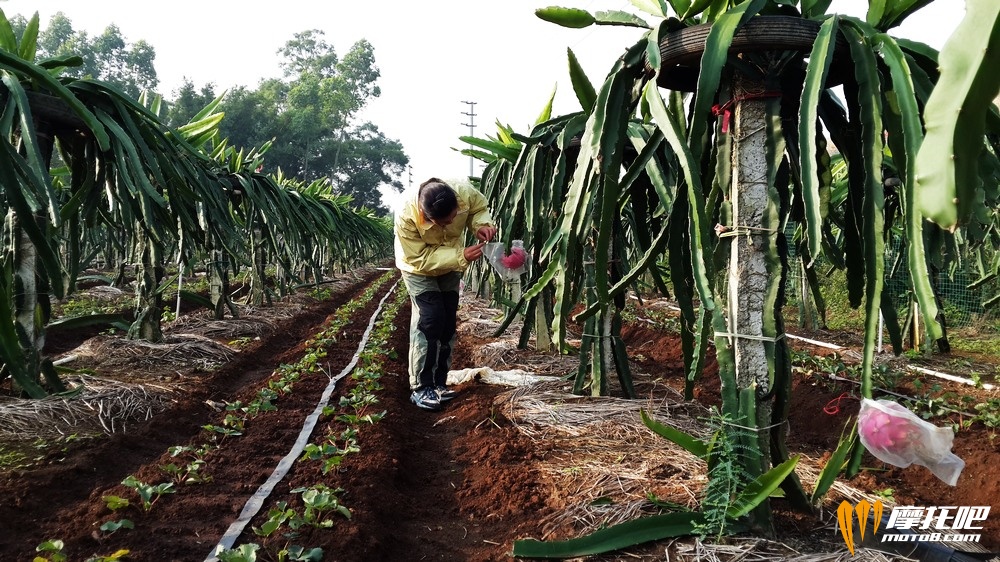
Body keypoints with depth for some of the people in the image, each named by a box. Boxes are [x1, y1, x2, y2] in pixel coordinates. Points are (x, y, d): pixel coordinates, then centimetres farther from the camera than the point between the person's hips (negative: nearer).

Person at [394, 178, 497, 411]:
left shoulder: (465, 193, -33)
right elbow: (420, 259, -32)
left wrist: (482, 225, -32)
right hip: (419, 269, -4)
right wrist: (461, 257, -41)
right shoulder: (406, 217, -40)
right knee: (430, 320, -17)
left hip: (450, 267, 4)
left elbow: (479, 208, -9)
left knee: (448, 322, 5)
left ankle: (439, 382, 17)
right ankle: (420, 387, -8)